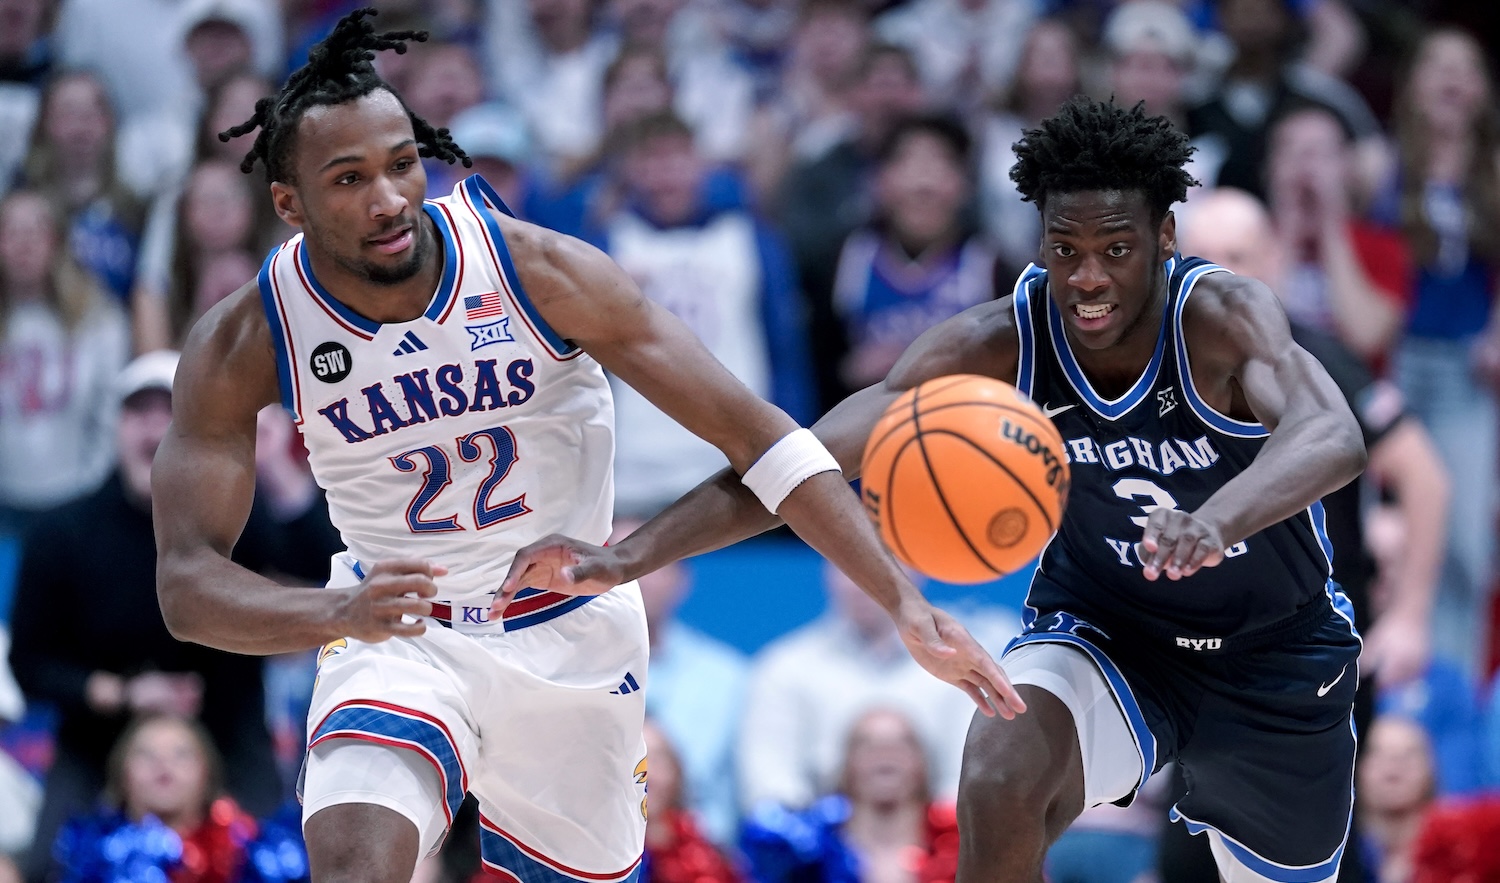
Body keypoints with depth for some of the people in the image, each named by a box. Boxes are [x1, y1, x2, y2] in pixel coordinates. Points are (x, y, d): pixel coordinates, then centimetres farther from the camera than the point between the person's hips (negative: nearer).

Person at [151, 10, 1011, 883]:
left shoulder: (539, 270, -20)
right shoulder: (242, 344, -18)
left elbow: (750, 426, -18)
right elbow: (188, 583, -21)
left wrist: (905, 600, -27)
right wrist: (335, 614, -44)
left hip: (574, 634, 2)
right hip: (401, 637, -2)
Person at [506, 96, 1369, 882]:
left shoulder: (1224, 316, -29)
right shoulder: (999, 344, -21)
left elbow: (1333, 438, -50)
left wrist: (1212, 522, -71)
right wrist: (627, 558, -33)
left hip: (1277, 655, 0)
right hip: (1102, 634, 0)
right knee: (1000, 784, -30)